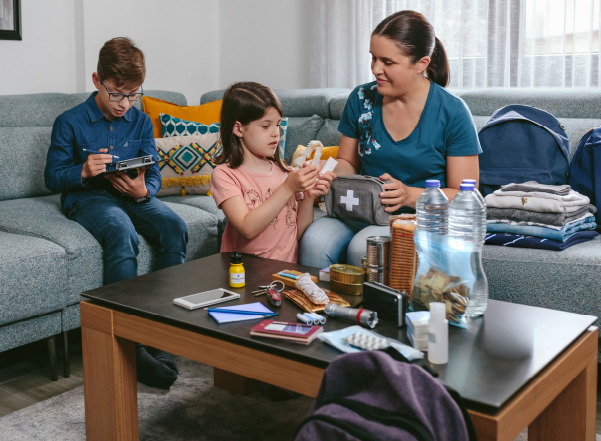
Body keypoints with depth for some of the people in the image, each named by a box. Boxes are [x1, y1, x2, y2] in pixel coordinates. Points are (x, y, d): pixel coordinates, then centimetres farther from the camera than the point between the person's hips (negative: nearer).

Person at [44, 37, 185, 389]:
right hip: (88, 197, -4)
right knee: (122, 233, -38)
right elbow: (53, 177, 2)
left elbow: (154, 173, 7)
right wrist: (83, 171, -20)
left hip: (133, 195, 4)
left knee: (175, 227, -28)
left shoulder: (141, 121, 10)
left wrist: (143, 190, -18)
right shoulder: (70, 122, 0)